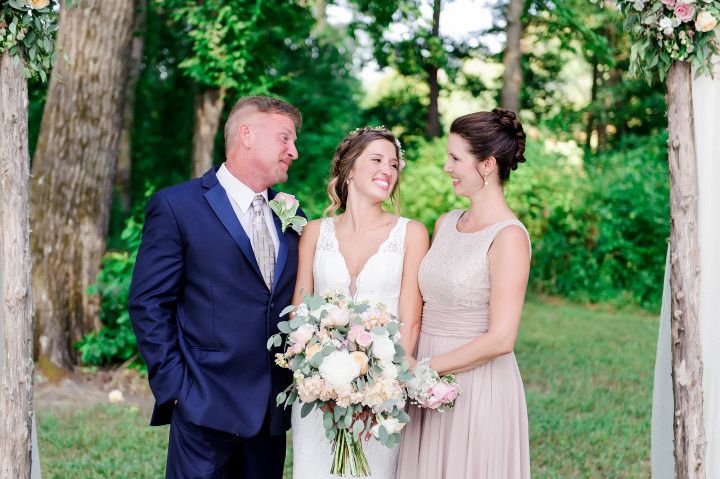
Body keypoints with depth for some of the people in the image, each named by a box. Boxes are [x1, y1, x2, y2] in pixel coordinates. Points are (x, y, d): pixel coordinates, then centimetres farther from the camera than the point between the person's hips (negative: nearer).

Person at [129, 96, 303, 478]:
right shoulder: (175, 206, -6)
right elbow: (148, 305, -7)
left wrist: (299, 382, 4)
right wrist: (175, 389, -11)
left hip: (273, 411, 6)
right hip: (206, 406, -5)